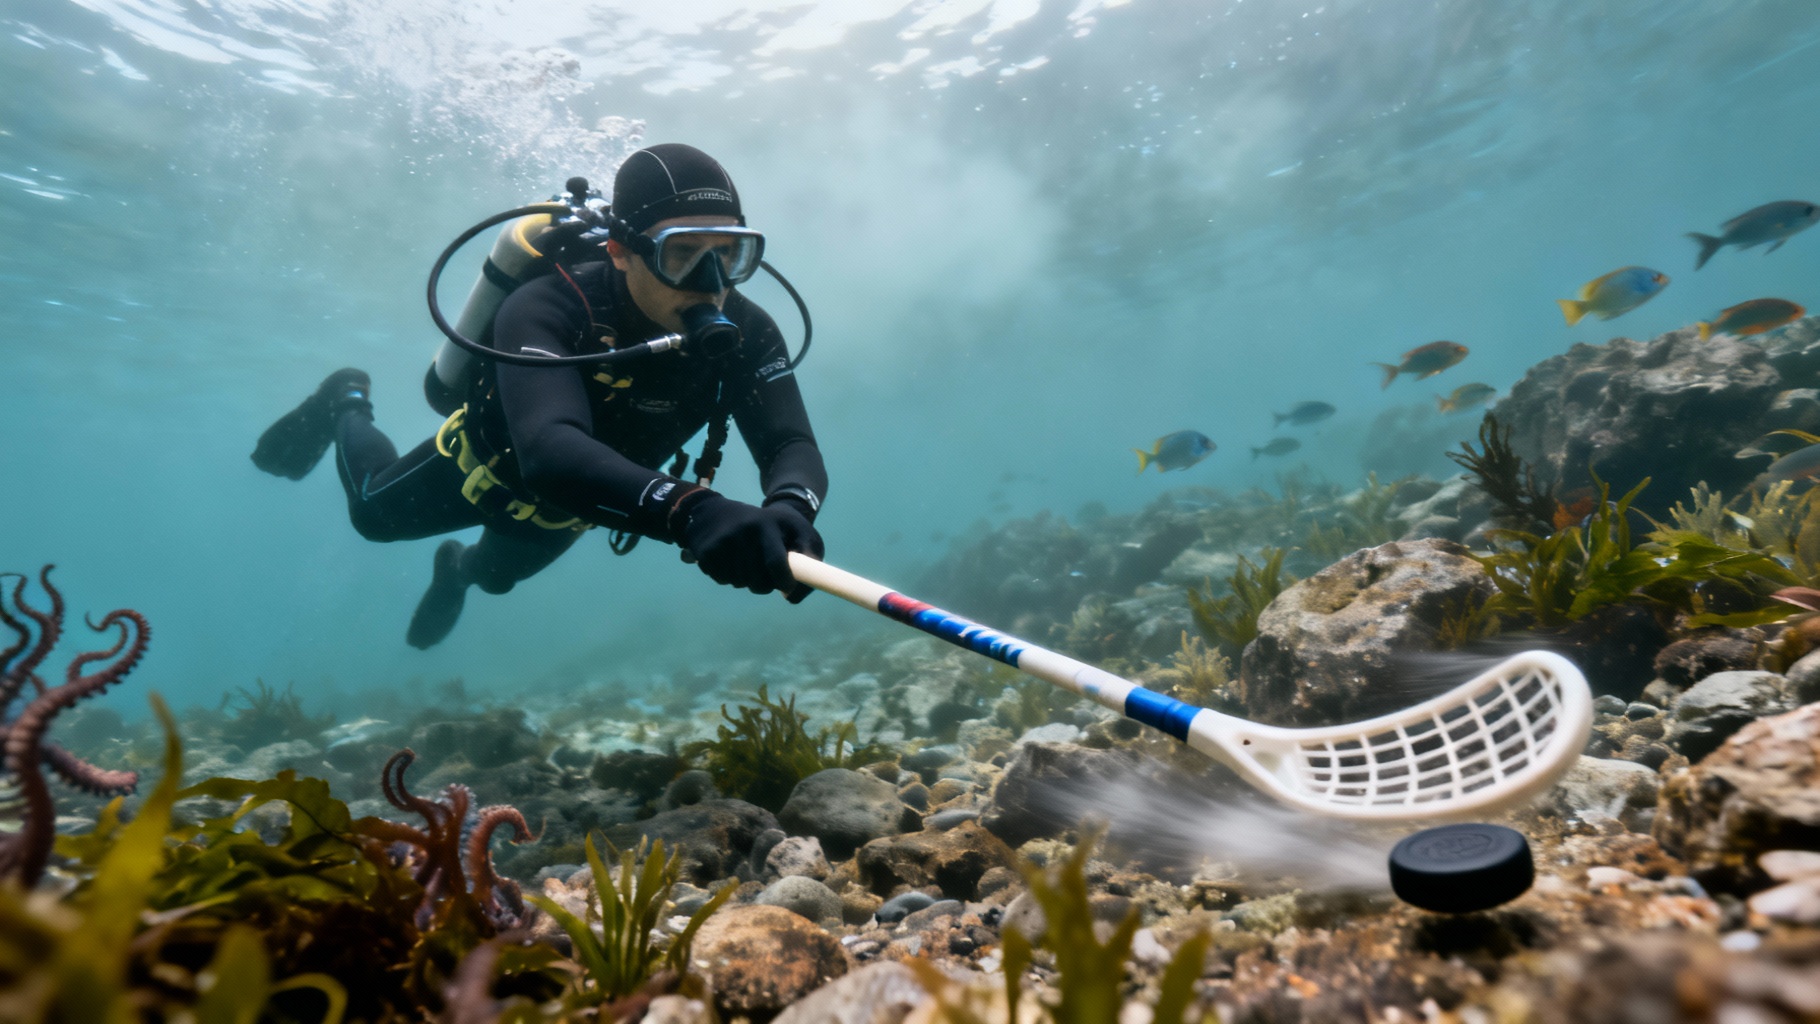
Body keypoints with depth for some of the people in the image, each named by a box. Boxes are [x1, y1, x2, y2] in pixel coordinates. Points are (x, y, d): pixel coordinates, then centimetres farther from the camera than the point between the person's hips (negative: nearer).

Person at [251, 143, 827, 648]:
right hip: (491, 465, -3)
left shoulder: (746, 334, -33)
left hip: (577, 504, 4)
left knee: (497, 576, 33)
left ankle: (458, 568, 70)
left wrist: (789, 509, -68)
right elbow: (550, 451, -61)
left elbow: (793, 447, -43)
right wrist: (688, 510, -79)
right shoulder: (547, 310, -44)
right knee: (373, 513, 26)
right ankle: (346, 405, 55)